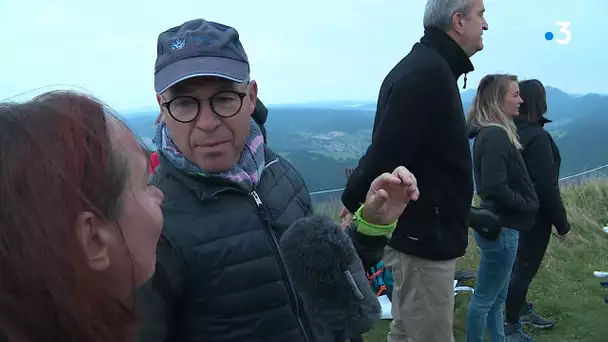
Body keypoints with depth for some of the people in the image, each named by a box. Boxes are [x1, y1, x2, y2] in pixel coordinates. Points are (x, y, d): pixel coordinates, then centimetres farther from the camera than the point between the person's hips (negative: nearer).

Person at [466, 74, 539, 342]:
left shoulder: (490, 133, 10)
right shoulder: (496, 136, -20)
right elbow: (495, 187, -27)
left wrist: (524, 204, 7)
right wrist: (527, 205, -12)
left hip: (497, 224, 10)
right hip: (501, 228, -10)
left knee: (496, 297, 20)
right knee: (485, 298, 4)